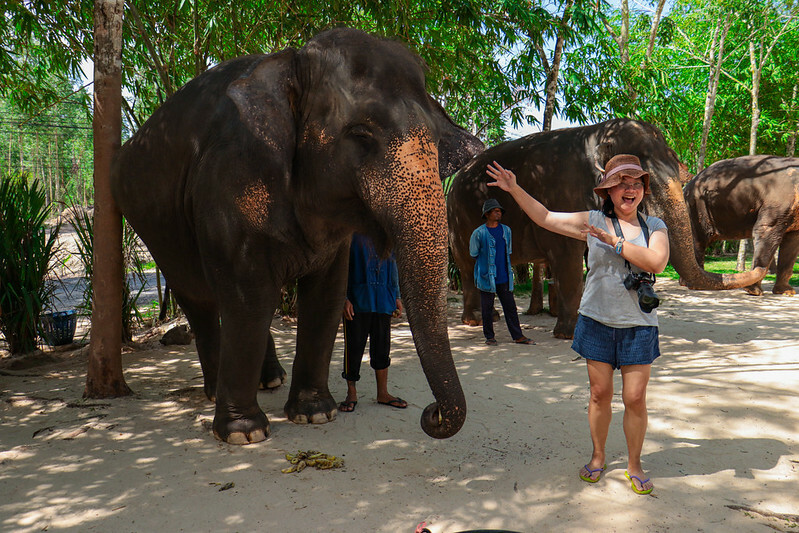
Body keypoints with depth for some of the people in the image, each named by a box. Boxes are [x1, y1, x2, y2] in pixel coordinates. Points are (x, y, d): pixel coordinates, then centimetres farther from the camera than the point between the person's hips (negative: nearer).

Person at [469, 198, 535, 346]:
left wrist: (509, 270, 15)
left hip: (504, 277, 4)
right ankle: (489, 337, 15)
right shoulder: (479, 233, -5)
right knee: (487, 309, 3)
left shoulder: (506, 230, 11)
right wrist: (486, 266, 9)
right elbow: (474, 254, 6)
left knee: (510, 306, 6)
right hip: (486, 278, -4)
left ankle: (518, 336, 12)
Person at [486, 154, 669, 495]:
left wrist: (615, 241, -17)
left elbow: (656, 263, -13)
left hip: (638, 324, 0)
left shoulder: (654, 226, 5)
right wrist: (515, 189, -2)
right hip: (597, 320, 0)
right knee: (599, 393, 7)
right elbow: (545, 217, 4)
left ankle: (634, 465, 20)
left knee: (635, 398, 1)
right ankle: (598, 457, 27)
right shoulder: (593, 222, 5)